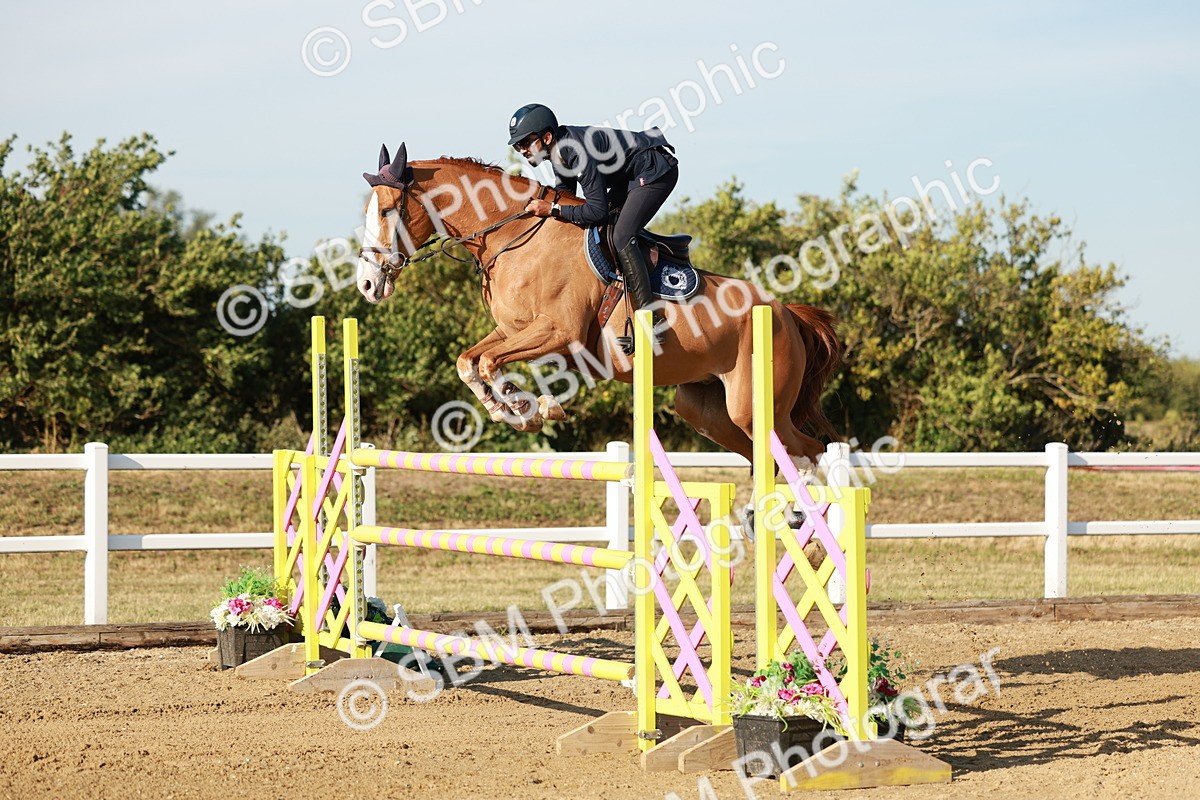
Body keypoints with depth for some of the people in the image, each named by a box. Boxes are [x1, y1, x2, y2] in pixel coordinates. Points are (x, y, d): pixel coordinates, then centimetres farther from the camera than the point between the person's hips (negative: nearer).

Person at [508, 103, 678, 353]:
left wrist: (553, 209, -30)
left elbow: (598, 210, -31)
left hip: (658, 170, -11)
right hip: (630, 176, 11)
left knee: (621, 236, -22)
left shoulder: (578, 151, -30)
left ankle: (650, 321, -24)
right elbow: (566, 191, 13)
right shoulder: (560, 148, -1)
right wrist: (540, 203, -4)